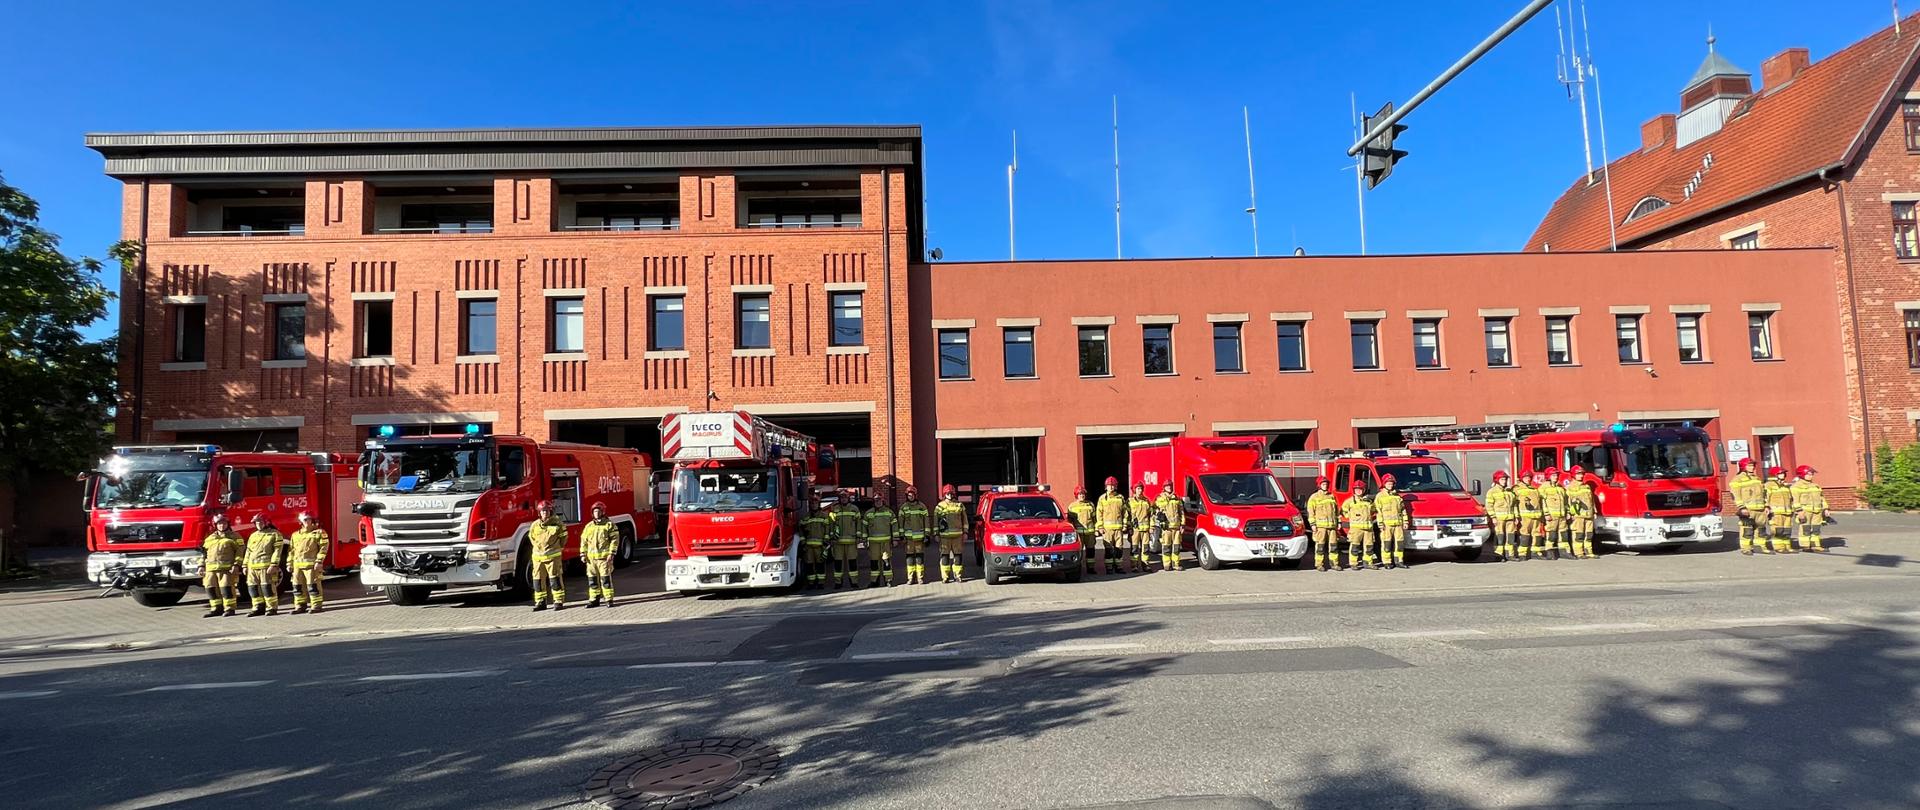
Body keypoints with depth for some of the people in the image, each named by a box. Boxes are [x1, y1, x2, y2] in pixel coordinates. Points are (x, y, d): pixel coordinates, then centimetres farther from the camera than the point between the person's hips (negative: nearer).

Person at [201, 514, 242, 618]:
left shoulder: (234, 537, 5)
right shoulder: (210, 538, 20)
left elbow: (240, 551, -2)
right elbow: (204, 553, 23)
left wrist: (236, 565, -12)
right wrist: (201, 566, 13)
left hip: (226, 568, -6)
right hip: (211, 569, 6)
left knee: (226, 588, -10)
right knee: (211, 588, 5)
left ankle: (229, 608, -5)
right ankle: (216, 608, 15)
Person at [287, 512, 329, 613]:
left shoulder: (319, 532, 1)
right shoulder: (295, 534, 19)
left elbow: (323, 547, -6)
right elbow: (291, 550, 22)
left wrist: (319, 561, -14)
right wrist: (289, 563, 15)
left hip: (311, 564, -6)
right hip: (297, 565, 6)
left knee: (312, 585, -7)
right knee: (298, 585, 8)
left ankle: (316, 606, -4)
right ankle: (300, 606, 17)